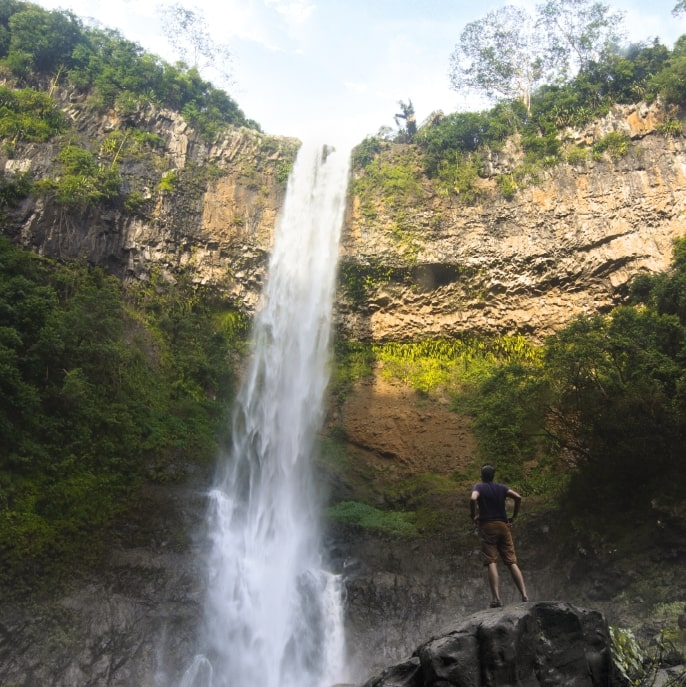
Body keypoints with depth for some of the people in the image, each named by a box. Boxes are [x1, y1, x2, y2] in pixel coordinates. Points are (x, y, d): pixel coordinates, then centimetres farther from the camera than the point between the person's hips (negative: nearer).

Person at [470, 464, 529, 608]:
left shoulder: (479, 487, 3)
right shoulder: (501, 487, 13)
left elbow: (473, 499, -19)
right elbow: (518, 497, -1)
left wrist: (473, 516, -5)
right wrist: (513, 517, 7)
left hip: (487, 526, -3)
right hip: (503, 525, 4)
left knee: (492, 563, -8)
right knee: (512, 562, 3)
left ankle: (496, 598, -17)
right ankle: (524, 596, -5)